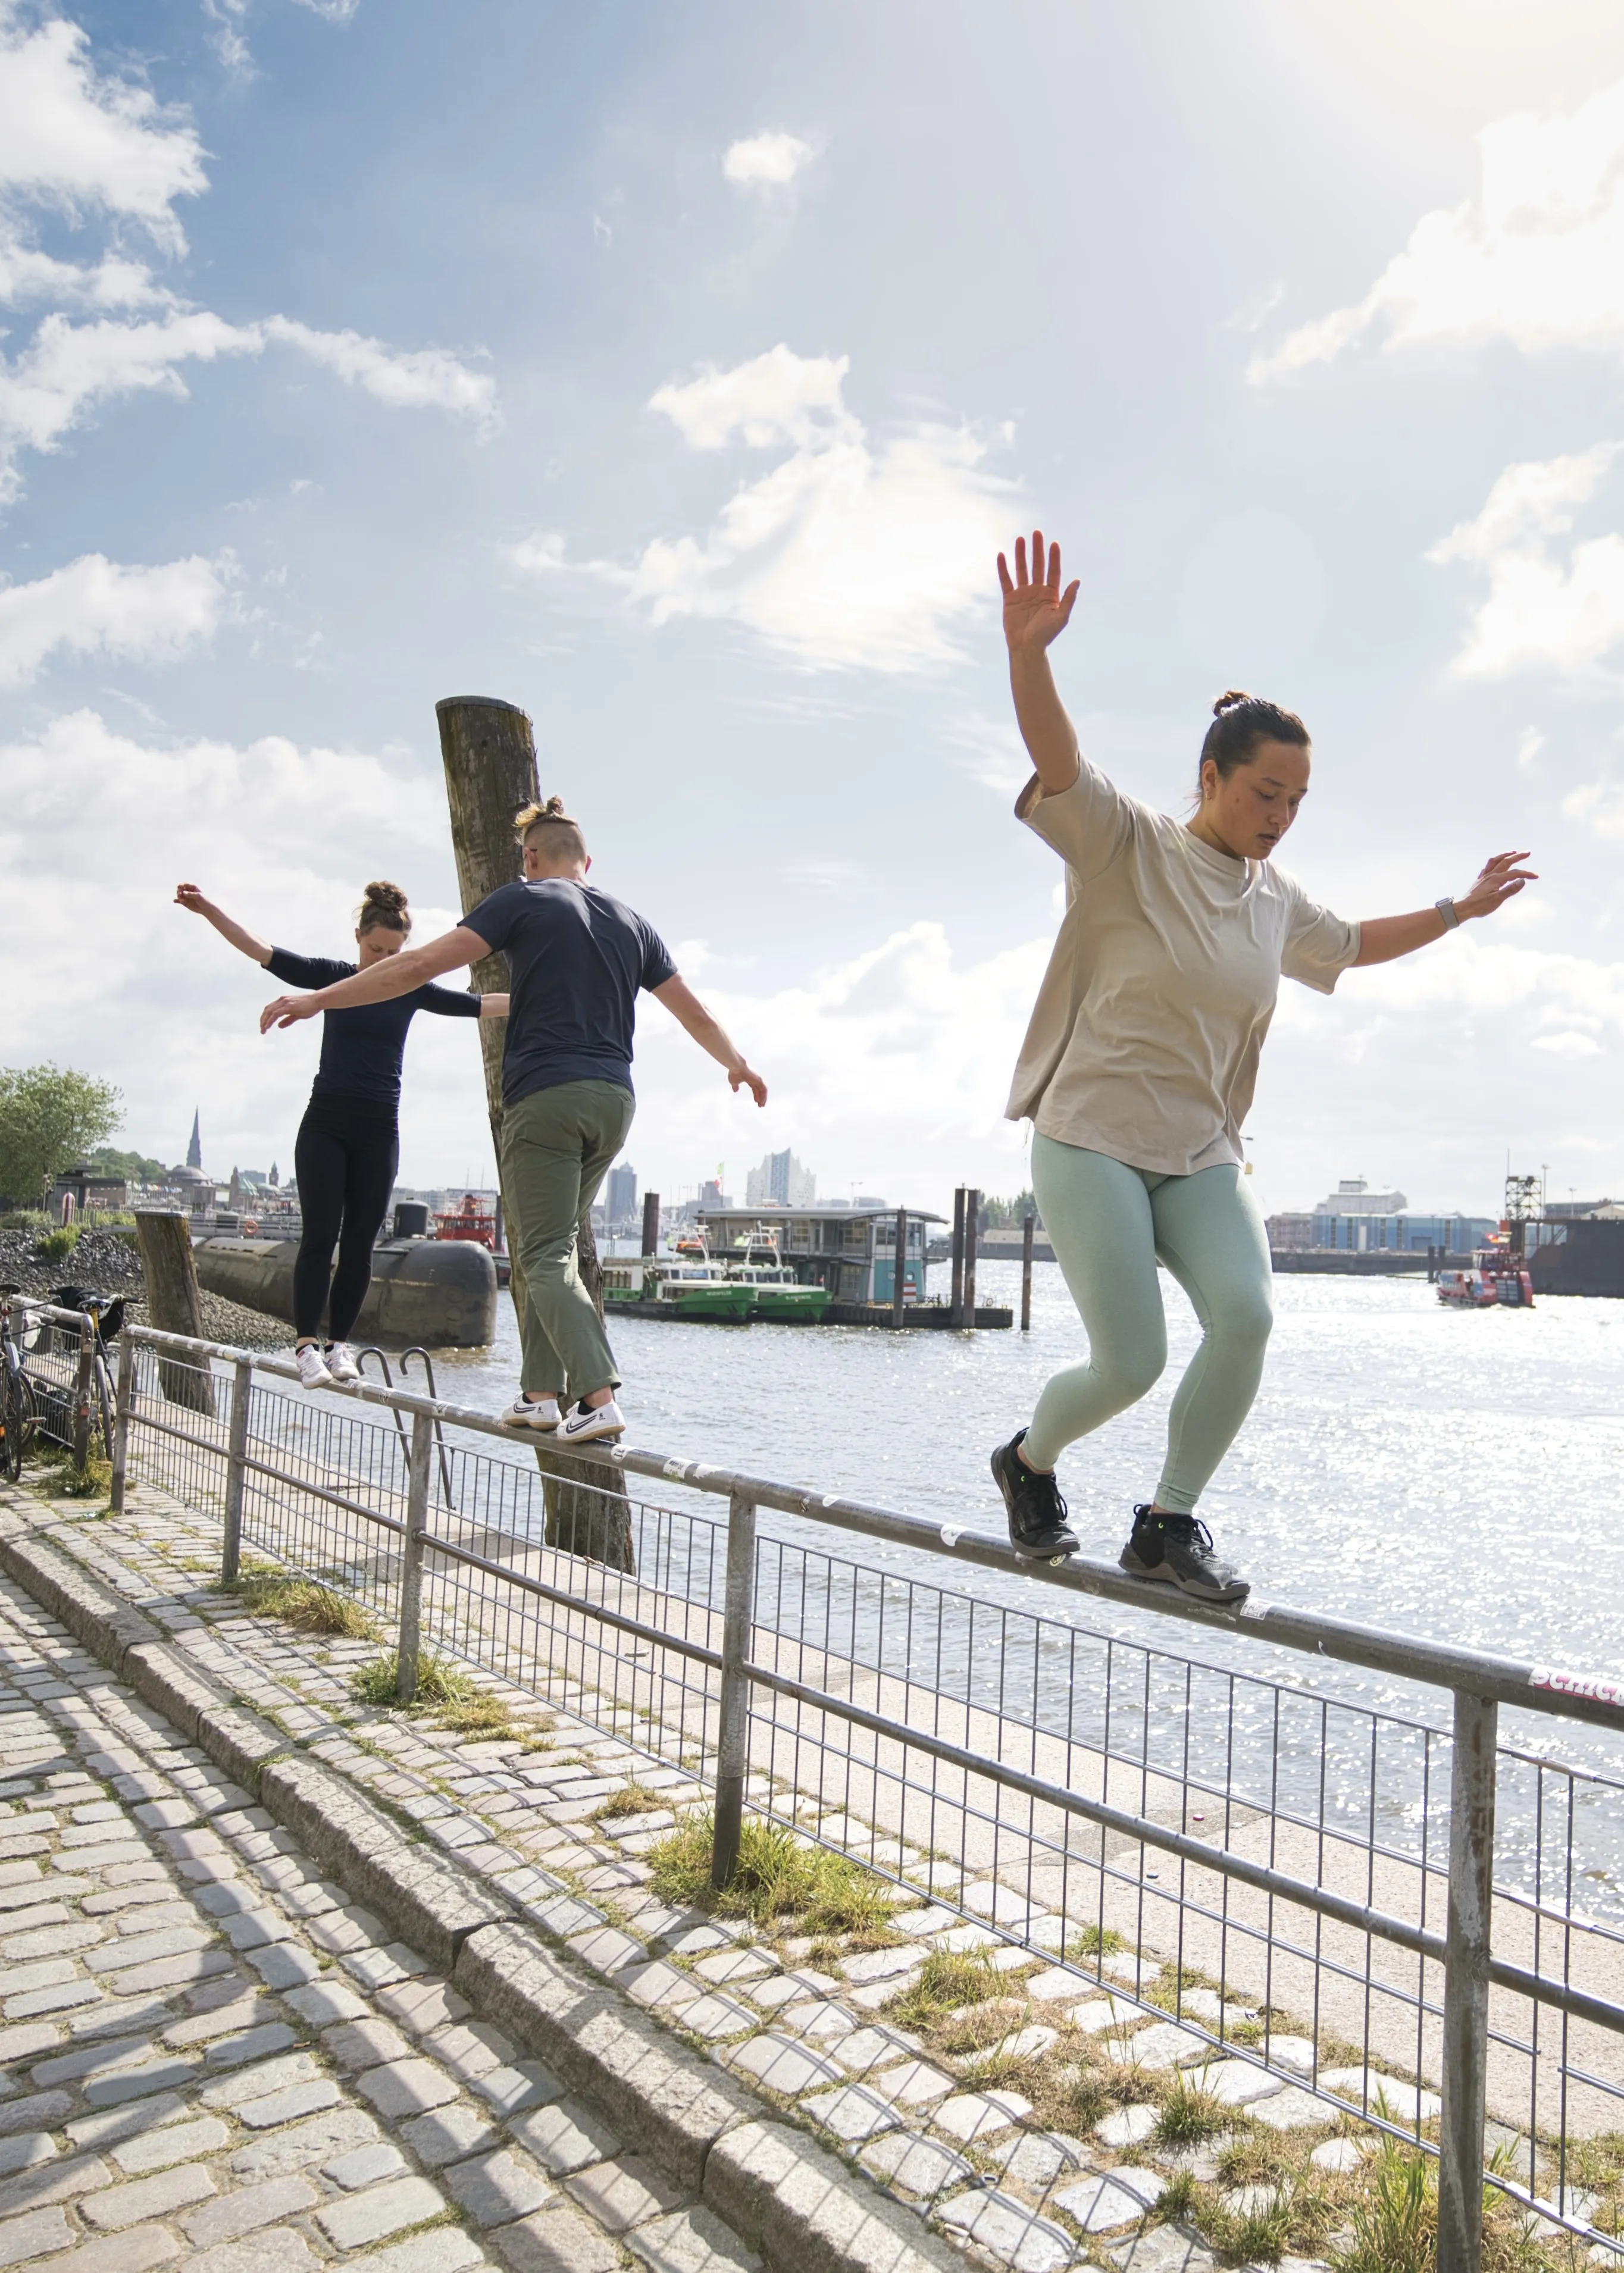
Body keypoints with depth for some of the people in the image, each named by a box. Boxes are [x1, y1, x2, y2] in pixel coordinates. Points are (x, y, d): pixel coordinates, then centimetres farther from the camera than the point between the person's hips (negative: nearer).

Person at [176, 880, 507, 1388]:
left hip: (378, 1132, 2)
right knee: (319, 1236, -9)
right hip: (325, 1124, -2)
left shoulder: (412, 989, 6)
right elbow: (259, 951, -4)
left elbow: (482, 1005, 8)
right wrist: (207, 909, -14)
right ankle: (307, 1343, -10)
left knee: (359, 1243, 2)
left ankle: (340, 1345, 9)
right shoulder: (332, 976, 2)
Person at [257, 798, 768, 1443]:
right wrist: (738, 1065, 42)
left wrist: (316, 1000, -2)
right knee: (550, 1247, 16)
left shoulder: (522, 902, 1)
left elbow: (422, 964, -6)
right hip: (615, 1099, 6)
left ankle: (599, 1397, -18)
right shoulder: (631, 923, 17)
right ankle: (541, 1394, 16)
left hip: (546, 1097, -6)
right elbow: (692, 1009, 25)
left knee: (547, 1257, -6)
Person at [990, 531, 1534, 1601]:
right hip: (1091, 1138, -5)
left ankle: (1169, 1521, 2)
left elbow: (1353, 944, 34)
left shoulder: (1275, 900, 13)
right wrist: (1028, 655, -41)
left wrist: (1459, 910, 35)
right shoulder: (1126, 843, -5)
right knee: (1132, 1362, -11)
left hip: (1200, 1154, 6)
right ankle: (1029, 1461, 22)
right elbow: (1058, 762, -24)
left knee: (1246, 1318, -18)